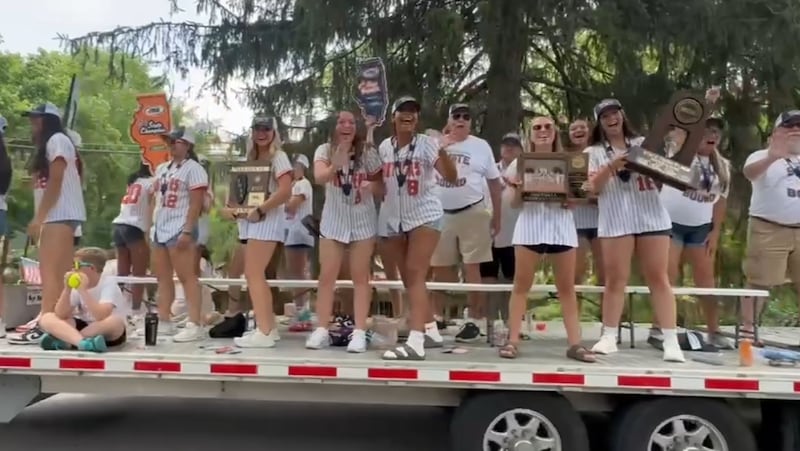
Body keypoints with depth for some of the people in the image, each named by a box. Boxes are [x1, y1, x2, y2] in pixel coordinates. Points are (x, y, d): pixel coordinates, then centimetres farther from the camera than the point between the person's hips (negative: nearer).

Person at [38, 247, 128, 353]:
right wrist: (67, 289, -19)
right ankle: (83, 343, -39)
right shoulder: (78, 284, -1)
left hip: (106, 333, -5)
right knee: (46, 318, -13)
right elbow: (61, 315, -8)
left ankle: (64, 342, -28)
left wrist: (83, 291, -31)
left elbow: (101, 316, -32)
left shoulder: (108, 283, -16)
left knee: (115, 321, -38)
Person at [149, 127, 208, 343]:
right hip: (160, 229, 9)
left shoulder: (193, 168, -7)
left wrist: (187, 231, -21)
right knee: (162, 277, 11)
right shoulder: (161, 168, 19)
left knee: (186, 277, -11)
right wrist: (150, 227, 15)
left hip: (179, 229, -9)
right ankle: (163, 322, 19)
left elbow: (196, 203, -14)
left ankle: (195, 325, -11)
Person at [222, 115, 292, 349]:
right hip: (250, 221, 8)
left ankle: (264, 332, -10)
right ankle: (269, 327, 16)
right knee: (254, 274, 8)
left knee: (253, 274, -12)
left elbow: (285, 192, -17)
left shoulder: (278, 156, -5)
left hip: (266, 220, -8)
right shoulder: (251, 158, 19)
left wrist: (259, 210, -18)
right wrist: (229, 206, 0)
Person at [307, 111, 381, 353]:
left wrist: (373, 187, -18)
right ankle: (322, 329, 9)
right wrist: (336, 166, -42)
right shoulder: (324, 150, -3)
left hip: (362, 221, 0)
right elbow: (319, 178, -22)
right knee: (327, 276, 1)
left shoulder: (367, 151, -3)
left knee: (360, 277, 2)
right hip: (333, 220, 1)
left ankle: (359, 332, 4)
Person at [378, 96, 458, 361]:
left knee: (415, 275, -17)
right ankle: (431, 331, 26)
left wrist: (443, 152, -34)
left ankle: (415, 342, -21)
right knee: (408, 278, 11)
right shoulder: (384, 147, 3)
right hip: (395, 219, 6)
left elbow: (452, 178, -19)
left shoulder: (427, 144, -10)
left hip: (425, 215, -6)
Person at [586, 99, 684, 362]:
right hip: (615, 222, -1)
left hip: (652, 217, 1)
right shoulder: (595, 152, 10)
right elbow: (594, 187, -2)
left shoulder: (643, 143, 16)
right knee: (615, 279, 0)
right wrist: (611, 166, -16)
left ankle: (671, 341, -1)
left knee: (659, 278, -1)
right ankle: (609, 337, 7)